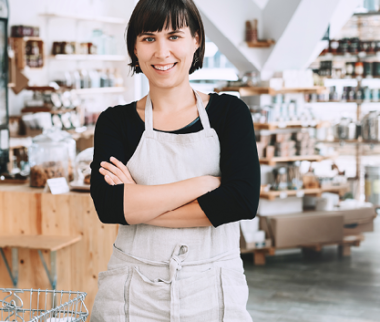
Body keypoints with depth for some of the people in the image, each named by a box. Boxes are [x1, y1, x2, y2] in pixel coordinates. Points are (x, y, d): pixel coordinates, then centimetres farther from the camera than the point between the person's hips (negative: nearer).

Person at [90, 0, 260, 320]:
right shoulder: (116, 122, 2)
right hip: (132, 294, 0)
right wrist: (204, 184, -16)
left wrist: (139, 204, -13)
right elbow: (107, 205, -14)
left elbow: (244, 201, -14)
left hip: (212, 293, 0)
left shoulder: (229, 112, 0)